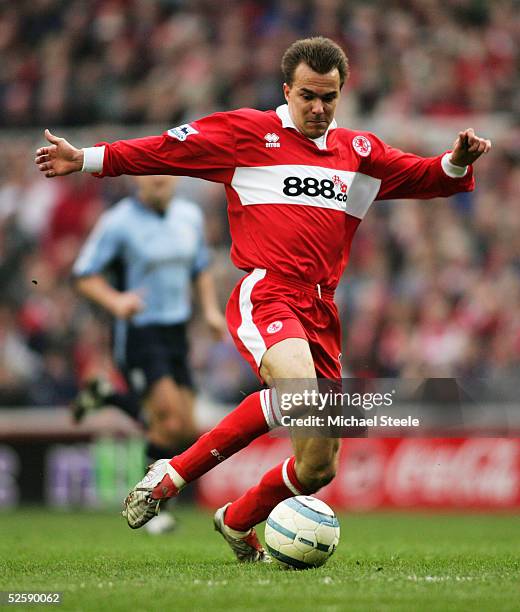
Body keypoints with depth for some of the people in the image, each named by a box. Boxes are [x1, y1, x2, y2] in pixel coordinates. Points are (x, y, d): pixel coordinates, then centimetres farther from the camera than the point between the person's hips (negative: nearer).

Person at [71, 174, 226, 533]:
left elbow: (201, 268, 22)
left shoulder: (190, 215, 7)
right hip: (137, 331, -7)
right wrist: (115, 300, -26)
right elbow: (84, 275, -9)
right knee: (171, 421, -18)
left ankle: (108, 396, 28)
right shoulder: (118, 222, -11)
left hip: (176, 331, 7)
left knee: (184, 427, 5)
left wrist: (211, 308, 7)